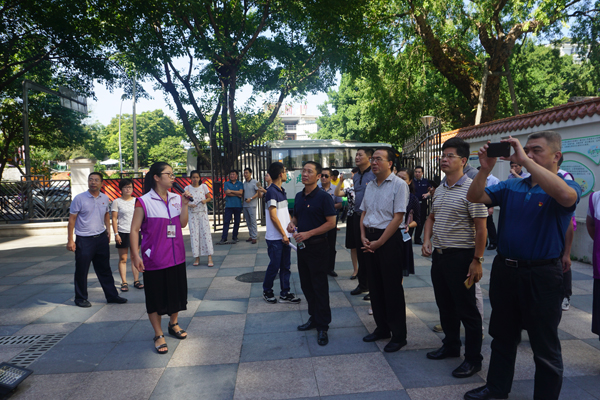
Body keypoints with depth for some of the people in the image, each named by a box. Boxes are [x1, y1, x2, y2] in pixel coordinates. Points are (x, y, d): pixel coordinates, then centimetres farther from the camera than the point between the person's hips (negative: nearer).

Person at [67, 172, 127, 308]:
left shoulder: (105, 198, 6)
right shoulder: (79, 198, -8)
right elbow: (72, 219, -6)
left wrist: (108, 229, 11)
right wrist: (70, 240, -9)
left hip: (101, 238, 4)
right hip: (84, 240, -4)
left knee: (104, 269, 13)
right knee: (81, 271, 5)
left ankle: (112, 295, 22)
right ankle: (80, 298, 21)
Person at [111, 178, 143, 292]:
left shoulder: (136, 201, 9)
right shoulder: (117, 202, 1)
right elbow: (114, 218, -2)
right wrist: (116, 233, -8)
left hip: (135, 232, 3)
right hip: (122, 232, -2)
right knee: (123, 259, 2)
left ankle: (136, 280, 12)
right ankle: (124, 282, 7)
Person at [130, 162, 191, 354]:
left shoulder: (176, 199, 5)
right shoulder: (144, 202, -11)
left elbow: (183, 224, 3)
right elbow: (134, 229, -11)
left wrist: (185, 205, -9)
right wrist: (135, 255, -16)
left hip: (176, 256, 6)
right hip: (154, 258, -5)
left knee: (176, 291, 17)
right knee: (155, 296, 5)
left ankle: (173, 324, 39)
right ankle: (158, 335, 20)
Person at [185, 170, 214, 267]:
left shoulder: (204, 186, 4)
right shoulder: (187, 188, 2)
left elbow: (210, 198, 11)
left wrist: (205, 200, -10)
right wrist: (189, 205, -15)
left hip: (203, 213, 0)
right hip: (192, 214, 0)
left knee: (206, 232, -7)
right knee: (194, 234, -1)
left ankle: (210, 258, -6)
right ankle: (197, 258, 9)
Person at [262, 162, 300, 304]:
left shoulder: (282, 191, 13)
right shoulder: (271, 192, -14)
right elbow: (273, 216, -18)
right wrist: (283, 234, -16)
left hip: (284, 236, 8)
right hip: (275, 238, -8)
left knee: (286, 266, 10)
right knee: (274, 266, 2)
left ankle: (285, 294, 18)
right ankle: (267, 291, 21)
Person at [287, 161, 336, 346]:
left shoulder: (323, 197, -12)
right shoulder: (299, 196, 10)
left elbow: (331, 223, -16)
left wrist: (308, 233, -21)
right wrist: (292, 224, -2)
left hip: (317, 247, -7)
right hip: (302, 246, 7)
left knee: (320, 287, 0)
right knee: (306, 285, 15)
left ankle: (322, 326, 10)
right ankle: (314, 318, 32)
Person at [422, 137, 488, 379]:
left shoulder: (471, 189, -14)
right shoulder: (439, 190, 10)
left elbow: (481, 228, -16)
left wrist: (477, 260, -18)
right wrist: (427, 240, 5)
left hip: (461, 257, -8)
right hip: (439, 255, 8)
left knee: (467, 309, 3)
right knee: (445, 305, 19)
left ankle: (473, 359, 18)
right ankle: (451, 346, 37)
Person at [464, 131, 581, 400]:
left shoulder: (567, 187, -8)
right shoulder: (510, 186, 6)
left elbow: (566, 196, -33)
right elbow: (474, 198, -3)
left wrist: (525, 161, -31)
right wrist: (485, 169, -18)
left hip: (542, 275, -5)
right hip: (504, 270, 6)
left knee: (545, 348, 9)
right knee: (502, 337, 20)